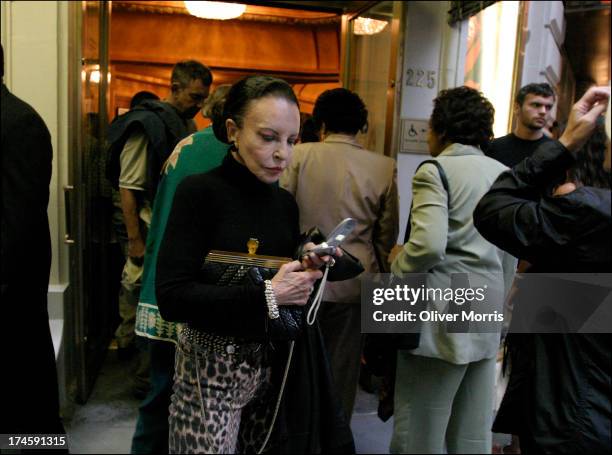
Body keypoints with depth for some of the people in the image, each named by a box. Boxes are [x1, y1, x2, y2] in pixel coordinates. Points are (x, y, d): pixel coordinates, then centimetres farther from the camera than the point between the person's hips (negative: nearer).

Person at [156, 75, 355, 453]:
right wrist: (266, 296, -23)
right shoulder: (199, 192, -13)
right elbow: (172, 298, -20)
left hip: (274, 363, 5)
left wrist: (309, 269, -8)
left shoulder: (285, 202, 5)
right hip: (213, 367, -5)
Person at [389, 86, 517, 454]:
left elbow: (429, 244, -24)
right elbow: (510, 253, 15)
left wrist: (398, 266, -5)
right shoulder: (504, 173, 11)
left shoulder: (435, 171, -10)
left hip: (442, 316, -7)